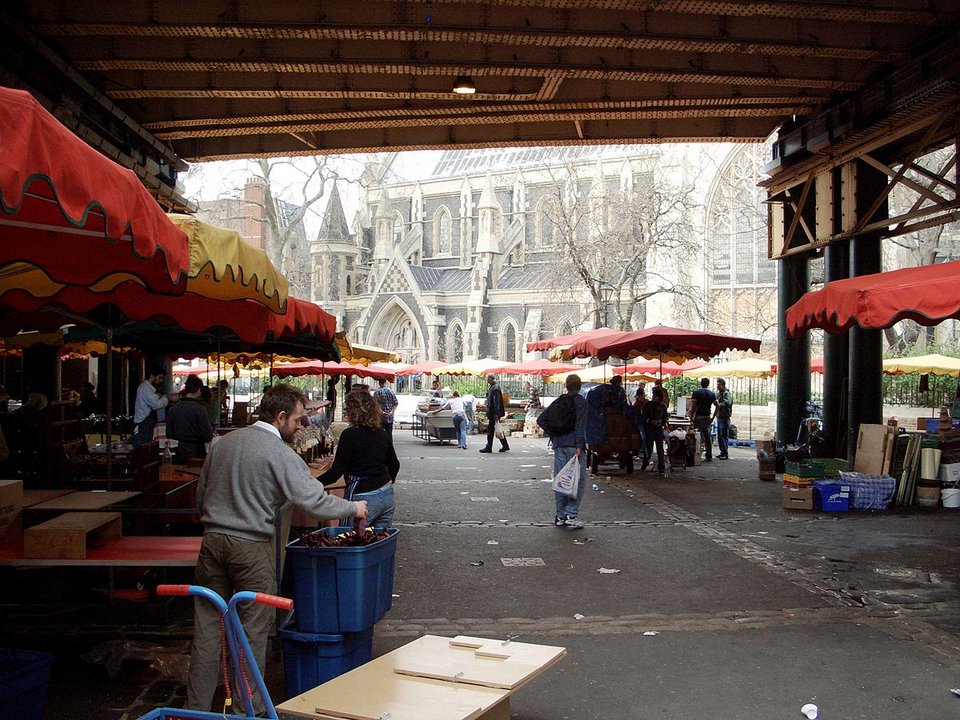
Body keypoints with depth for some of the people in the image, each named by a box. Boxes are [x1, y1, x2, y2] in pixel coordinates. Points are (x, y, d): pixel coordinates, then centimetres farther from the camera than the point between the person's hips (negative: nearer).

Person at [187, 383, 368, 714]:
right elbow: (314, 501, -16)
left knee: (207, 625, 12)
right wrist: (353, 508, -2)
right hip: (251, 547, -6)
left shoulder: (224, 442, 9)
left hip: (212, 540, 6)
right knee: (253, 630, 6)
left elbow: (200, 494, 17)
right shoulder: (281, 454, -12)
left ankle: (197, 706, 19)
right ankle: (251, 708, 15)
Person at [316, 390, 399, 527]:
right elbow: (394, 465, 17)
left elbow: (336, 472, -15)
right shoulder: (382, 434, 7)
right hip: (387, 495, 7)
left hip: (363, 498, -7)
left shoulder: (350, 435, -12)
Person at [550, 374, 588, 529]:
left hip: (559, 445, 6)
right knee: (577, 480, 0)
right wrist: (579, 446, -16)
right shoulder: (581, 401, -4)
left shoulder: (558, 401, 13)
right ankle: (571, 515, -7)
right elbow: (580, 425, -13)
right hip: (573, 445, -6)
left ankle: (560, 516, 11)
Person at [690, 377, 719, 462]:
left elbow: (694, 406, -10)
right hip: (707, 418, 4)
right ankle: (709, 456, 11)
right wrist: (713, 417, 10)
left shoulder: (696, 393, -5)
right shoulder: (712, 394, 6)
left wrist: (691, 417, -3)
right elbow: (717, 406, 3)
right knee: (707, 437, 9)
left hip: (698, 417, -4)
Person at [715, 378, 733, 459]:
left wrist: (720, 404, -41)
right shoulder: (719, 393, 16)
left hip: (724, 417, -9)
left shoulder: (727, 393, -12)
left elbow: (728, 402, -30)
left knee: (724, 436, -8)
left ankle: (725, 454, -6)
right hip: (719, 417, 9)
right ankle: (722, 452, 22)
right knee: (719, 436, 13)